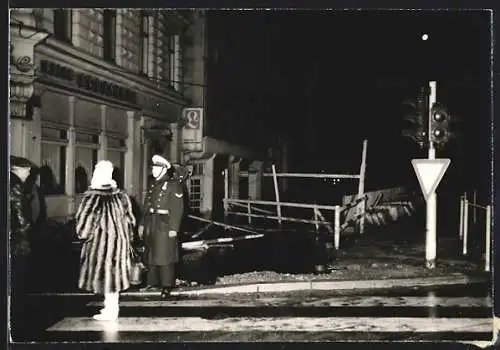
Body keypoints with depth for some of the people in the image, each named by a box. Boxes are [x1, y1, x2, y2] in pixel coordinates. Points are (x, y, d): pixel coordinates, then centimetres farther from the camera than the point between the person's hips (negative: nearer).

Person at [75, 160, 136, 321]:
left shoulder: (92, 199, -17)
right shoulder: (121, 196, -3)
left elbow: (84, 225, -16)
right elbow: (130, 221, 4)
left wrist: (83, 235, 4)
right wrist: (126, 240, 15)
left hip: (99, 243, -5)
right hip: (119, 242, 5)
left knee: (105, 274, 4)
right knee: (114, 273, 15)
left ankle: (110, 311, 8)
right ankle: (112, 307, 25)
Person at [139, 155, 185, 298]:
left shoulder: (173, 185, -9)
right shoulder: (153, 185, 14)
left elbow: (178, 208, -13)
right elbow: (146, 206, 18)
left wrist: (173, 228, -17)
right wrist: (142, 224, 13)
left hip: (164, 225, -7)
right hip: (151, 224, 8)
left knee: (164, 255, -4)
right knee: (150, 254, 13)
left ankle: (167, 285, 3)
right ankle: (153, 282, 26)